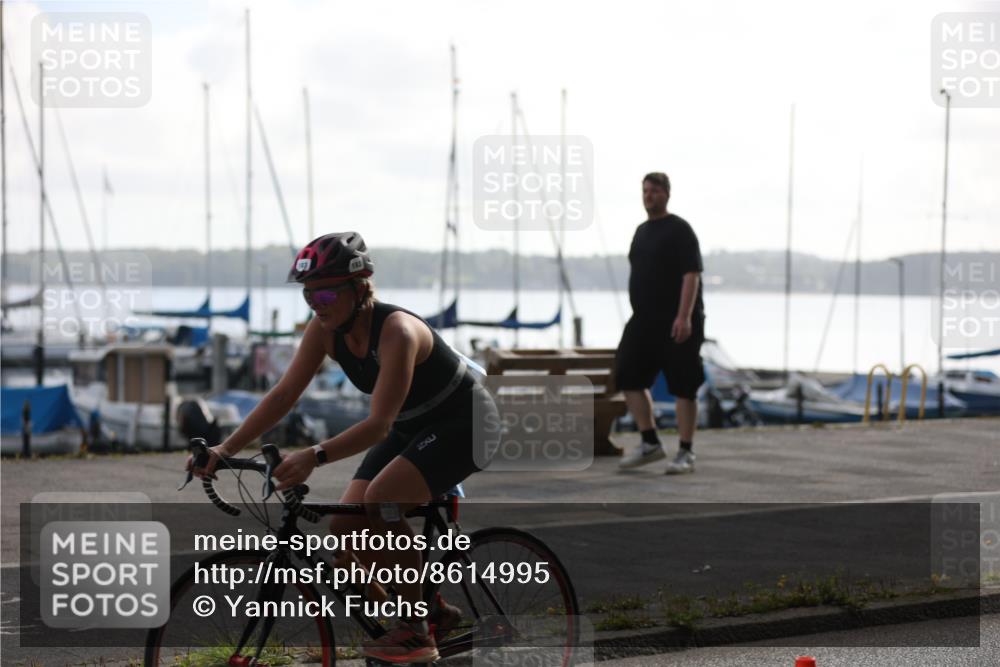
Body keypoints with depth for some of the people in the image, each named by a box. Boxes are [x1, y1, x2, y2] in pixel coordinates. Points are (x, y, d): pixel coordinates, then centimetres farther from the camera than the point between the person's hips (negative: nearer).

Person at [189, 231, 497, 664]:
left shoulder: (397, 331, -32)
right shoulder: (325, 330, -11)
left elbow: (379, 424, -38)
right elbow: (284, 394, -10)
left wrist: (314, 457, -51)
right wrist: (225, 449, -19)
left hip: (464, 424, -8)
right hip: (410, 429, 8)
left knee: (380, 500, -30)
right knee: (347, 528, -6)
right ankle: (433, 608, 14)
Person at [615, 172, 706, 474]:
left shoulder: (679, 230, -9)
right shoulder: (642, 231, 16)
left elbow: (691, 274, -16)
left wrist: (684, 316, -25)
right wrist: (639, 315, 21)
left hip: (676, 324, -8)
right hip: (644, 322, 8)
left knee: (683, 387, -3)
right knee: (629, 378, 2)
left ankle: (685, 454, 3)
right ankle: (650, 443, 11)